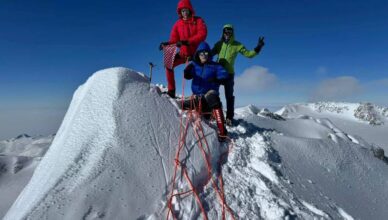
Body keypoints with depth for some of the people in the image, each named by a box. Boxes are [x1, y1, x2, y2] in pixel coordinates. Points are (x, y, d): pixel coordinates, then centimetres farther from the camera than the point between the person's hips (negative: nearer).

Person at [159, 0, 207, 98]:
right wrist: (167, 44, -22)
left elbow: (202, 34, -16)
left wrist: (187, 41, -28)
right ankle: (171, 91, -8)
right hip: (183, 53, 3)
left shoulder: (198, 21, -1)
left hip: (195, 53, -2)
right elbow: (174, 40, 1)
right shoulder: (178, 24, 6)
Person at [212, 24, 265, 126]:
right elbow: (210, 54, 8)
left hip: (229, 73, -2)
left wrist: (257, 48, -17)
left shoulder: (237, 45, 1)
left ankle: (229, 117, 8)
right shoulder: (219, 44, 5)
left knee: (229, 96, 2)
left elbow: (248, 54, -3)